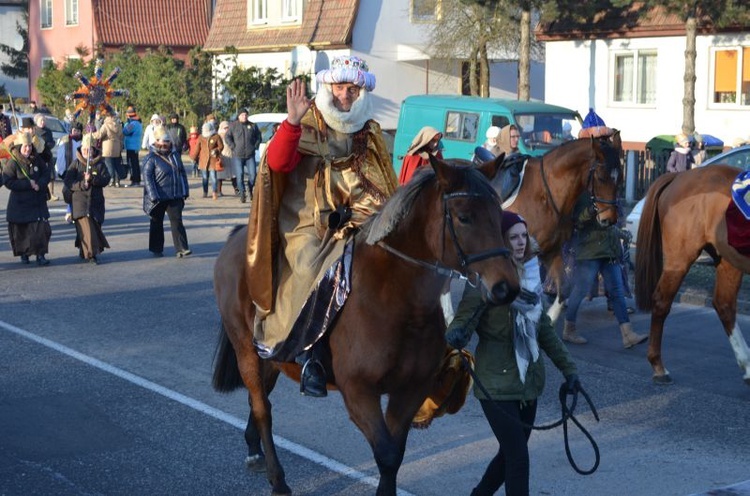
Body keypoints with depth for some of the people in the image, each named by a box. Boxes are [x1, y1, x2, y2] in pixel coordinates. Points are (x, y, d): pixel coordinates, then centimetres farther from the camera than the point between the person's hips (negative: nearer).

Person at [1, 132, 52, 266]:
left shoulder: (37, 160, 3)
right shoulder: (12, 163, -10)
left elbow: (46, 174, 8)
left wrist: (39, 184, -13)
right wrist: (28, 184, -18)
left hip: (37, 202, 3)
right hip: (19, 203, -3)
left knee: (41, 227, -7)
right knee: (20, 229, 5)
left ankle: (40, 254, -2)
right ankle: (23, 254, 23)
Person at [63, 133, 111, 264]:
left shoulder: (101, 164, 5)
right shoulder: (76, 163, 2)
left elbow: (106, 179, -6)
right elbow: (68, 181, -4)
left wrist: (92, 179, -21)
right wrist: (82, 184, -18)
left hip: (96, 201, 3)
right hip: (80, 201, -2)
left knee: (95, 225, 9)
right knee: (85, 226, -14)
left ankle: (84, 250, 28)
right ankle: (91, 253, -12)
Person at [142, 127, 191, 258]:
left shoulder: (174, 155, 10)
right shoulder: (151, 158, -9)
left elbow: (182, 173, 17)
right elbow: (147, 177, -14)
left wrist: (185, 191, 12)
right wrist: (153, 196, -20)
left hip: (175, 197, 4)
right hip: (159, 198, -4)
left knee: (177, 222, -3)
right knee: (157, 223, 10)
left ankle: (182, 249, -6)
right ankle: (156, 249, 22)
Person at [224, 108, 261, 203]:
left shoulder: (252, 126, 9)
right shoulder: (233, 126, 3)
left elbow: (258, 136, 18)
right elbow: (227, 137, 2)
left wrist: (255, 146, 5)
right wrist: (233, 147, -7)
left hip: (250, 155, 1)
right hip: (237, 156, -1)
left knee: (252, 174, -5)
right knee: (239, 175, -4)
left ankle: (250, 190, 20)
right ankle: (242, 194, 5)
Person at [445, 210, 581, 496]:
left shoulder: (530, 275, 6)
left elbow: (543, 328, 14)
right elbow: (463, 320, -17)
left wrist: (567, 367, 13)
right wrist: (455, 336, -41)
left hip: (529, 382, 7)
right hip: (497, 386, -7)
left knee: (511, 453, 17)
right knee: (519, 459, -8)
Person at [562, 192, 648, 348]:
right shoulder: (584, 195, -7)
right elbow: (578, 221, -13)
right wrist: (590, 211, -31)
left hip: (610, 253, 7)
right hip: (589, 252, -7)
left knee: (617, 292, 2)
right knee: (580, 290, 2)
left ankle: (627, 335, 1)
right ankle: (568, 330, 18)